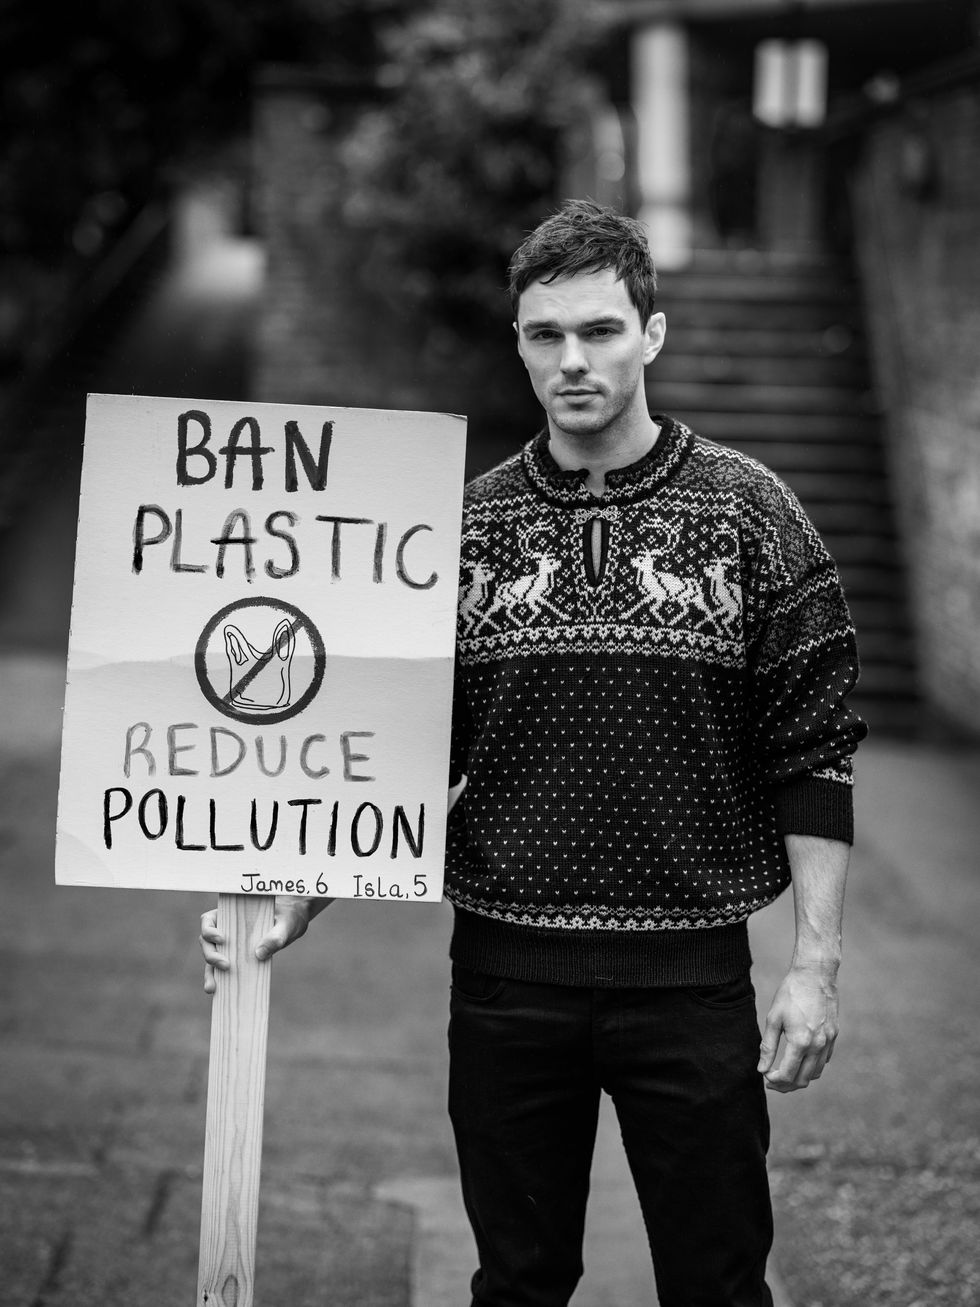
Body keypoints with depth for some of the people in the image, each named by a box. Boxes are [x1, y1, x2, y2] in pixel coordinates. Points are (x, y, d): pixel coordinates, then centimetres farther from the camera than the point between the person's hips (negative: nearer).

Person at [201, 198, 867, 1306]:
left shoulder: (747, 512, -1)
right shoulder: (467, 528, 4)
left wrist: (816, 963, -5)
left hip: (692, 976, -1)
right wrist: (295, 902, -5)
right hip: (506, 976, 2)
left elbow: (814, 754, -1)